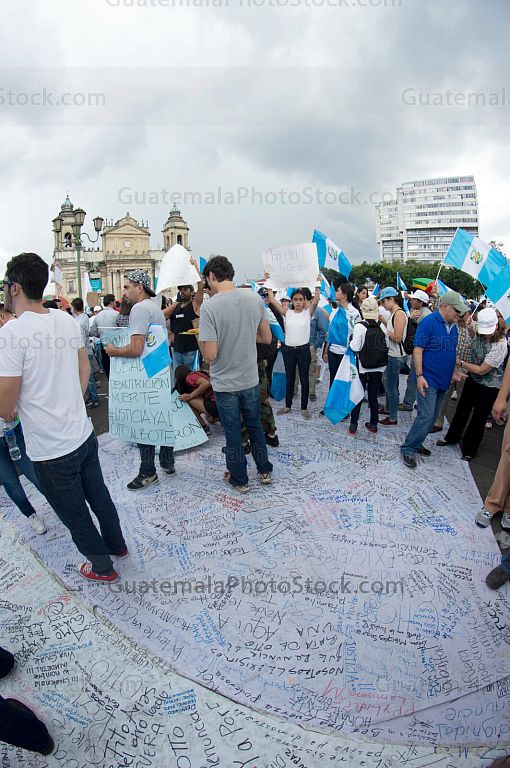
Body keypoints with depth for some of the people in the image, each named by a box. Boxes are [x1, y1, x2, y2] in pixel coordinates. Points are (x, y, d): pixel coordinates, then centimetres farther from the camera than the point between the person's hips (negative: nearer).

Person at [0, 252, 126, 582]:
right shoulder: (68, 321, -1)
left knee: (75, 515, 15)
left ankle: (103, 567, 35)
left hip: (51, 449, -6)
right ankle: (117, 544, 47)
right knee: (99, 495, 25)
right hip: (84, 433, 7)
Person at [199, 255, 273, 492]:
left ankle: (240, 479, 30)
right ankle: (265, 471, 37)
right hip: (251, 378, 4)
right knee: (255, 426, 23)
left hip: (225, 383, -4)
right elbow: (267, 338, 3)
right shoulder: (255, 298, -6)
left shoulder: (209, 306, -21)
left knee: (233, 433, 13)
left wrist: (200, 339, -2)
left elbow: (210, 356, -23)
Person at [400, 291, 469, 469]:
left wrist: (454, 372, 18)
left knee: (432, 416, 12)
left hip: (443, 380, 8)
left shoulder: (453, 326, 10)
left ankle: (416, 443, 25)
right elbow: (417, 350, -16)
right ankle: (408, 449, -1)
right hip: (428, 379, -8)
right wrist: (419, 376, -21)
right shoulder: (429, 322, -14)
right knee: (426, 416, -12)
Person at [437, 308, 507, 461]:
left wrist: (461, 363, -15)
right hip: (473, 378, 7)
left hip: (489, 386, -7)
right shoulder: (479, 332, -11)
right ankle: (452, 437, 39)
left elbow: (482, 370, -23)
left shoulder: (499, 346, -29)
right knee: (462, 408, 20)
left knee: (478, 417, 7)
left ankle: (469, 450, 24)